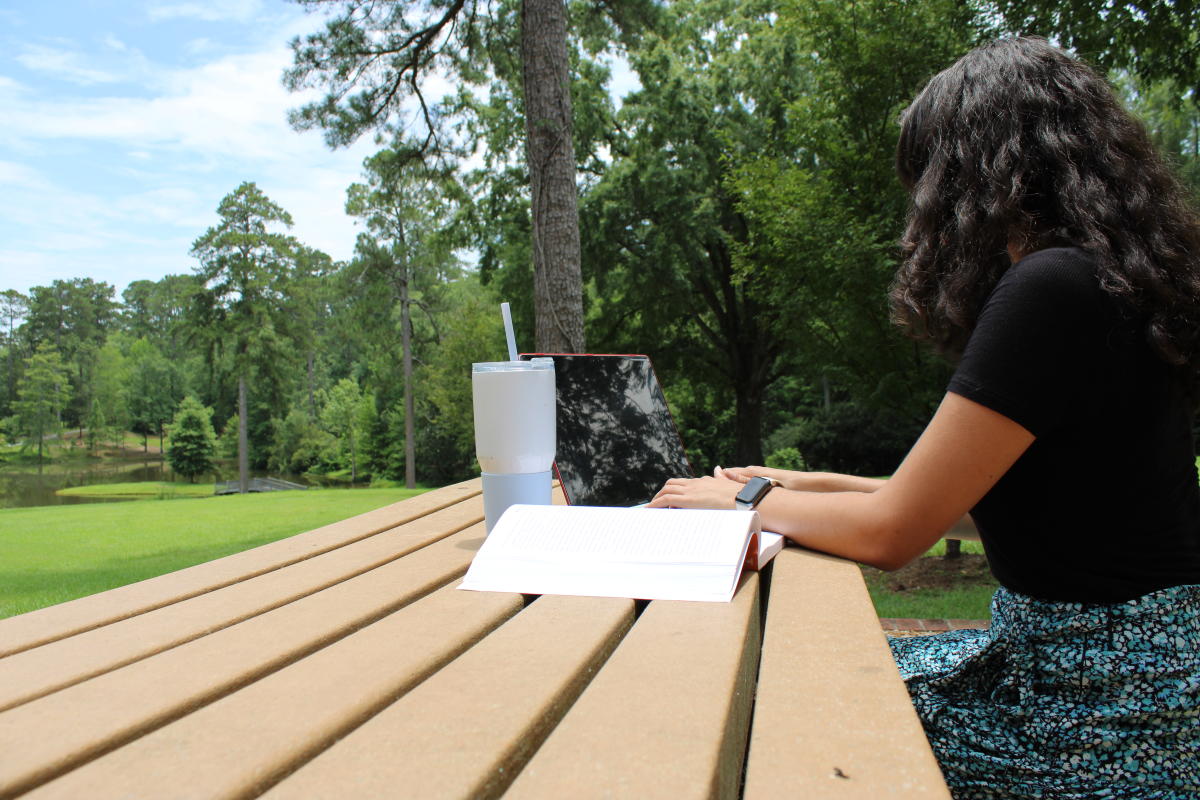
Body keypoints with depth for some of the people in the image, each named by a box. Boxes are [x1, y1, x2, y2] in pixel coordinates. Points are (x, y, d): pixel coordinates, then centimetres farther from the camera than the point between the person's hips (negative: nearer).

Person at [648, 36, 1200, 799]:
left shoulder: (1053, 290, -21)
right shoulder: (1114, 290, 10)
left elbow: (891, 532, -18)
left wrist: (750, 500, -2)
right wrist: (809, 485, 16)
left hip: (1106, 705, -8)